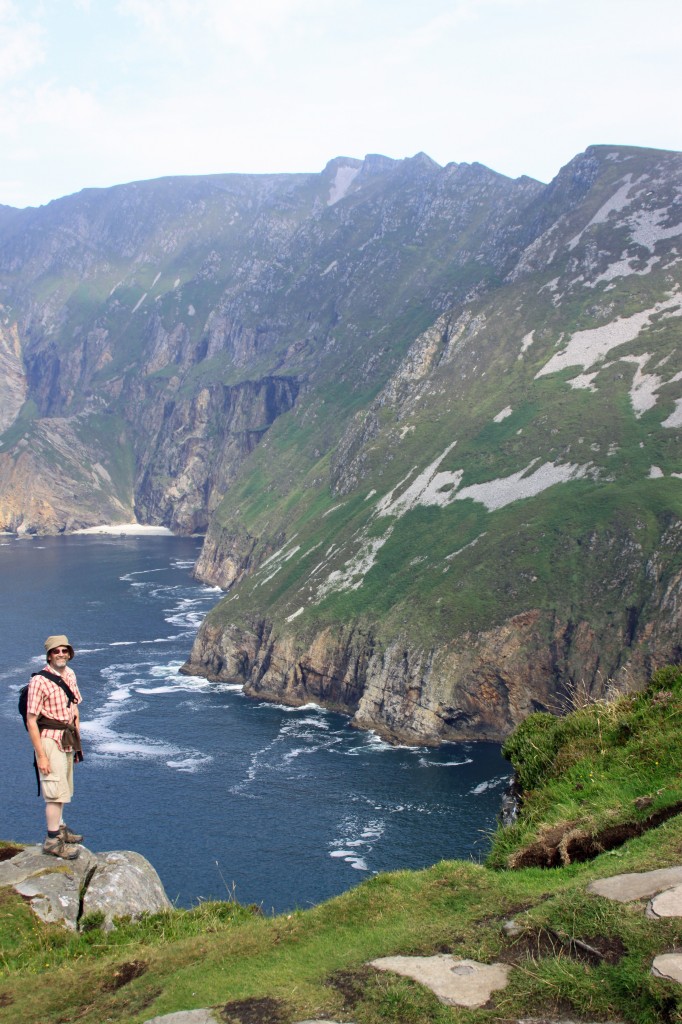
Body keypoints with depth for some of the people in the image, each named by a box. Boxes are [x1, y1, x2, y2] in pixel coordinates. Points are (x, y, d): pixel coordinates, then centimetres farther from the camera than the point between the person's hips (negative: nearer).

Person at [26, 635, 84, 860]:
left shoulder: (70, 674, 5)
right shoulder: (39, 681, -19)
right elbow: (31, 721, -18)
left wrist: (77, 741, 17)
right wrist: (41, 755, -19)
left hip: (67, 740, 8)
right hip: (50, 739, -8)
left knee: (62, 789, 19)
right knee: (56, 791, -6)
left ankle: (59, 828, 33)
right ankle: (52, 840, 2)